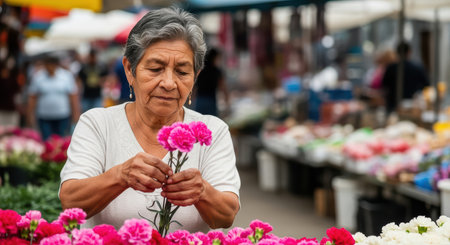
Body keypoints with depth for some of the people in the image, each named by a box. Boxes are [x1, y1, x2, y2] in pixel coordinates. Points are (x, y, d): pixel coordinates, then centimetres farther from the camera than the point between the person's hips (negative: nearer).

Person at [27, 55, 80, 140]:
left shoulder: (67, 75, 1)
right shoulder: (38, 77, 1)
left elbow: (73, 96, 2)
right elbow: (32, 98, 3)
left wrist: (76, 114, -2)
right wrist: (30, 115, 1)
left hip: (63, 117, 0)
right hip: (44, 117, 0)